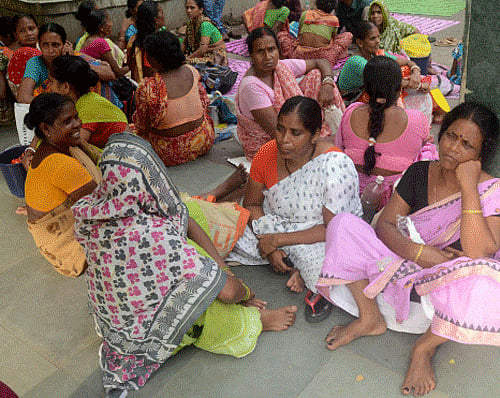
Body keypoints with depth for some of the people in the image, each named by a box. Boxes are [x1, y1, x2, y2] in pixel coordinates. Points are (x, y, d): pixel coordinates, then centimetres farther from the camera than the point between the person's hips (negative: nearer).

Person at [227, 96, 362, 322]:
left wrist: (278, 240, -21)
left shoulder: (336, 166, -26)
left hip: (318, 236, -6)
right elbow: (251, 204, 1)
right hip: (275, 224, 6)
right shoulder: (267, 154, -12)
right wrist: (270, 248, -13)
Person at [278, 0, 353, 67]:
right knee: (348, 35, 19)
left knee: (281, 34, 25)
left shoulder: (305, 13, 15)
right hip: (322, 57, -1)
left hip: (299, 55, 1)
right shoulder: (334, 19, 12)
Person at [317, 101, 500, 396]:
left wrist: (468, 187, -28)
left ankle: (425, 347, -9)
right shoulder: (420, 173, 0)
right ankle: (370, 319, -2)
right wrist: (418, 252, -23)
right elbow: (385, 225, -4)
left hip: (451, 286, -3)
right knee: (343, 224, -15)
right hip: (407, 268, 3)